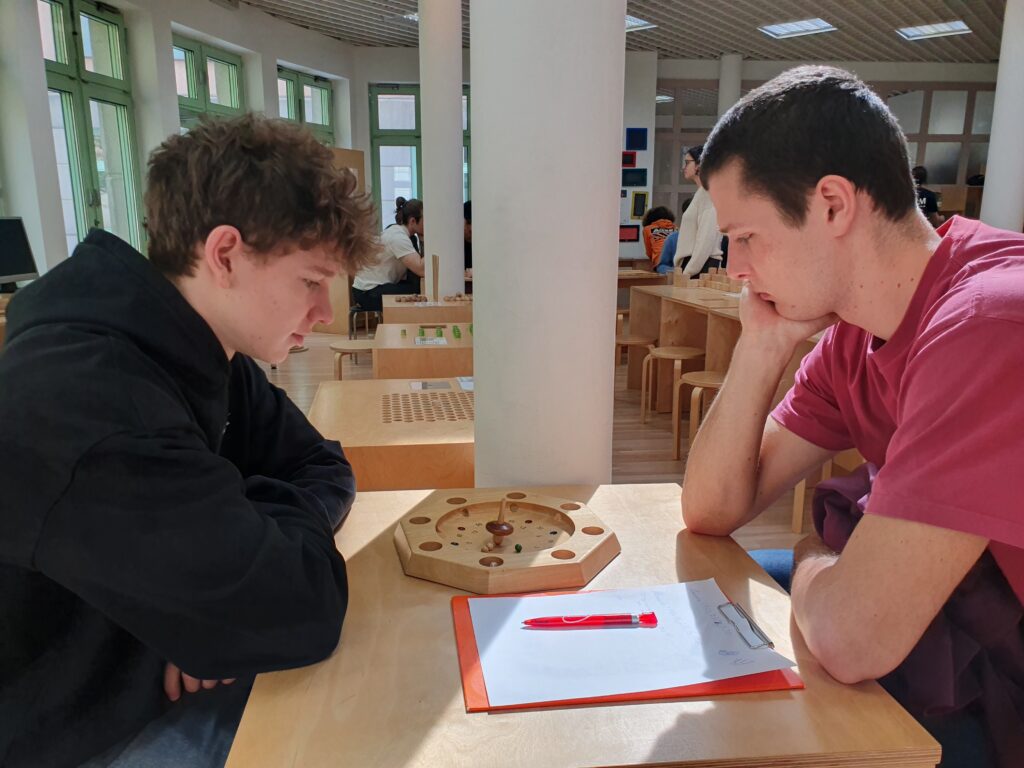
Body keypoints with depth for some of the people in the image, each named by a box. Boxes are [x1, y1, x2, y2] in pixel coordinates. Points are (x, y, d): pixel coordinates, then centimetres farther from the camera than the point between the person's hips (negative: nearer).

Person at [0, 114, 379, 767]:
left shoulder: (204, 353, -4)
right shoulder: (82, 401, -34)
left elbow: (327, 469, 1)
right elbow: (302, 610, -34)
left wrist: (243, 547, -18)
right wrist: (278, 518, -13)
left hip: (151, 675, 7)